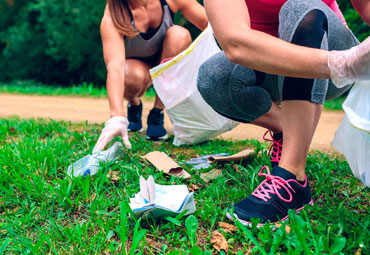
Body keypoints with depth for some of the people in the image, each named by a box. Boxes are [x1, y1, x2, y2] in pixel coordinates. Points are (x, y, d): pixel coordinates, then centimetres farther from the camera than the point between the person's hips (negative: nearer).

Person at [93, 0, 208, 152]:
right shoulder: (111, 18, -31)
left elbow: (209, 24, -20)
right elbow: (115, 66, -44)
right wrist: (117, 118, -55)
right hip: (133, 64, -2)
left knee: (179, 34, -29)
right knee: (133, 76, -37)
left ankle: (157, 112, -19)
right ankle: (134, 105, 3)